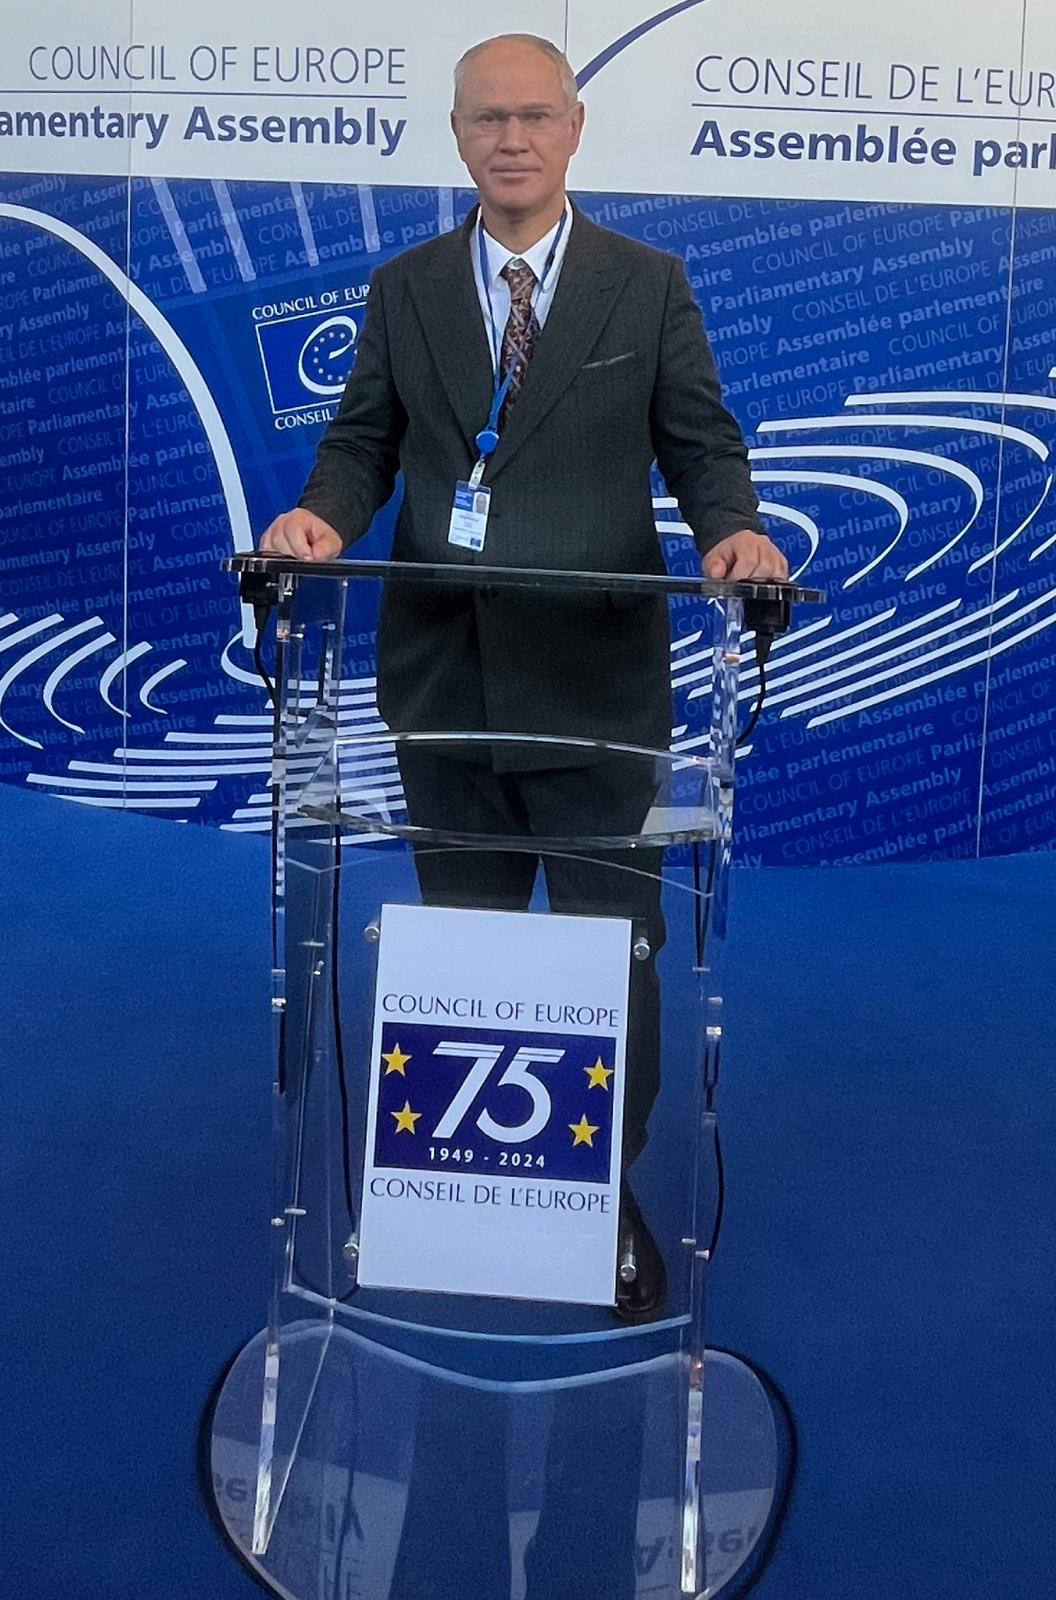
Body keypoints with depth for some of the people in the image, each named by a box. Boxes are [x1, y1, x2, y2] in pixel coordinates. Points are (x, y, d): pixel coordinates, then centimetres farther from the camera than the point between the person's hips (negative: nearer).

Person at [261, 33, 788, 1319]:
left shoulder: (650, 285, 4)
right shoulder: (402, 289, 9)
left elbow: (700, 442, 1)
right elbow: (364, 440, 8)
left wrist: (732, 529, -19)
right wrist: (325, 513, -13)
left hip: (595, 678, -2)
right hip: (443, 673, 2)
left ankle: (611, 1189, 21)